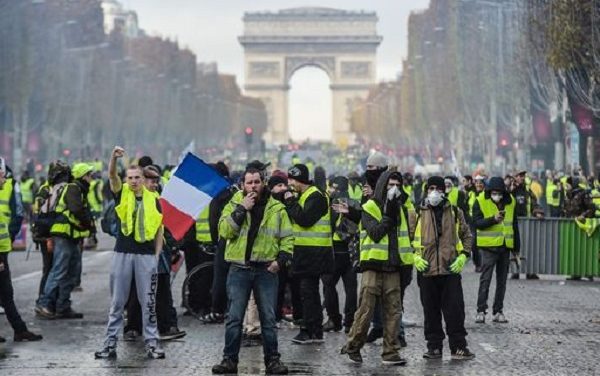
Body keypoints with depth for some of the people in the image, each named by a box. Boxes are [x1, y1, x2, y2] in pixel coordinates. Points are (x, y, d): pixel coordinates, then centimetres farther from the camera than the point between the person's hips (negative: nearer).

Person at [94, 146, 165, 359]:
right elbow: (112, 175, -15)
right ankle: (110, 343, 9)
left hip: (146, 255, 0)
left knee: (148, 302, 4)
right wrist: (114, 157, -34)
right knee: (117, 302, 5)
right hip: (122, 253, 0)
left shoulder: (153, 199, 5)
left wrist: (157, 255, 4)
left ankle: (152, 342, 9)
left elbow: (159, 229, 10)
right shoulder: (122, 193, 3)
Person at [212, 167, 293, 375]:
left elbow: (287, 238, 10)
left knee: (268, 318, 4)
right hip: (239, 269, 0)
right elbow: (224, 231, -10)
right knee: (234, 318, 0)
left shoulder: (276, 208, 6)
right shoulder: (234, 204, 4)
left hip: (266, 270, 1)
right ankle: (230, 359, 7)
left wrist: (280, 259, -4)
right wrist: (242, 209, -15)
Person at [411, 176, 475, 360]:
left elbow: (466, 235, 16)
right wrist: (414, 256, -4)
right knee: (431, 310, 5)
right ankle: (434, 346, 13)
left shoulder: (455, 212, 9)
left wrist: (463, 255, 3)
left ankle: (458, 346, 6)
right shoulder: (417, 213, 5)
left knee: (455, 309, -1)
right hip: (426, 269, 0)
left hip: (451, 269, 0)